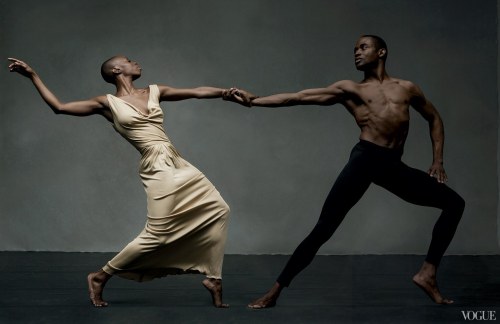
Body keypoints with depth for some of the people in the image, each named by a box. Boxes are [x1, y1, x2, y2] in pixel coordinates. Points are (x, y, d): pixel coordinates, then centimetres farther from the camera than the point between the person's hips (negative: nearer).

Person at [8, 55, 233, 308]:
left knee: (217, 209, 5)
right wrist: (32, 76, 3)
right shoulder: (108, 104, 2)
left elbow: (198, 92, 18)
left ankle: (213, 278, 14)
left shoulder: (154, 92, 15)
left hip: (177, 164, 7)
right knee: (157, 234, -10)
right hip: (158, 169, -6)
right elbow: (59, 107, 3)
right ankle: (100, 277, 7)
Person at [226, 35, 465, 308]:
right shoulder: (349, 89, 14)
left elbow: (434, 118, 31)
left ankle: (427, 273, 5)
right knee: (323, 228, -12)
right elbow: (299, 97, 8)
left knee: (454, 203, 2)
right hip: (366, 157, -3)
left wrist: (438, 160, 18)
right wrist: (253, 101, 0)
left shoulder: (407, 88, 21)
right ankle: (275, 291, -10)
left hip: (394, 165, 4)